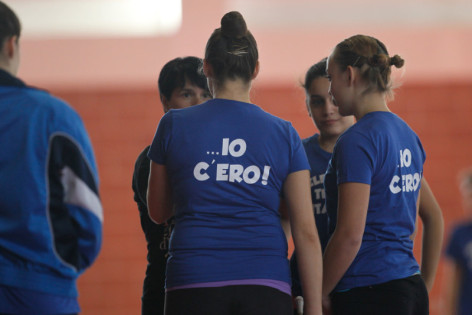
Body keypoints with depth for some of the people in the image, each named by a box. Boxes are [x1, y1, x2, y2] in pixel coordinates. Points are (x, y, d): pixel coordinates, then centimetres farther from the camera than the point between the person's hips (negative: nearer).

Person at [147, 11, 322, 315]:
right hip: (265, 287, 1)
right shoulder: (284, 134, 5)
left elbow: (158, 213, 16)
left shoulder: (174, 125, 4)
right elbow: (306, 232, 2)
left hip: (194, 284, 0)